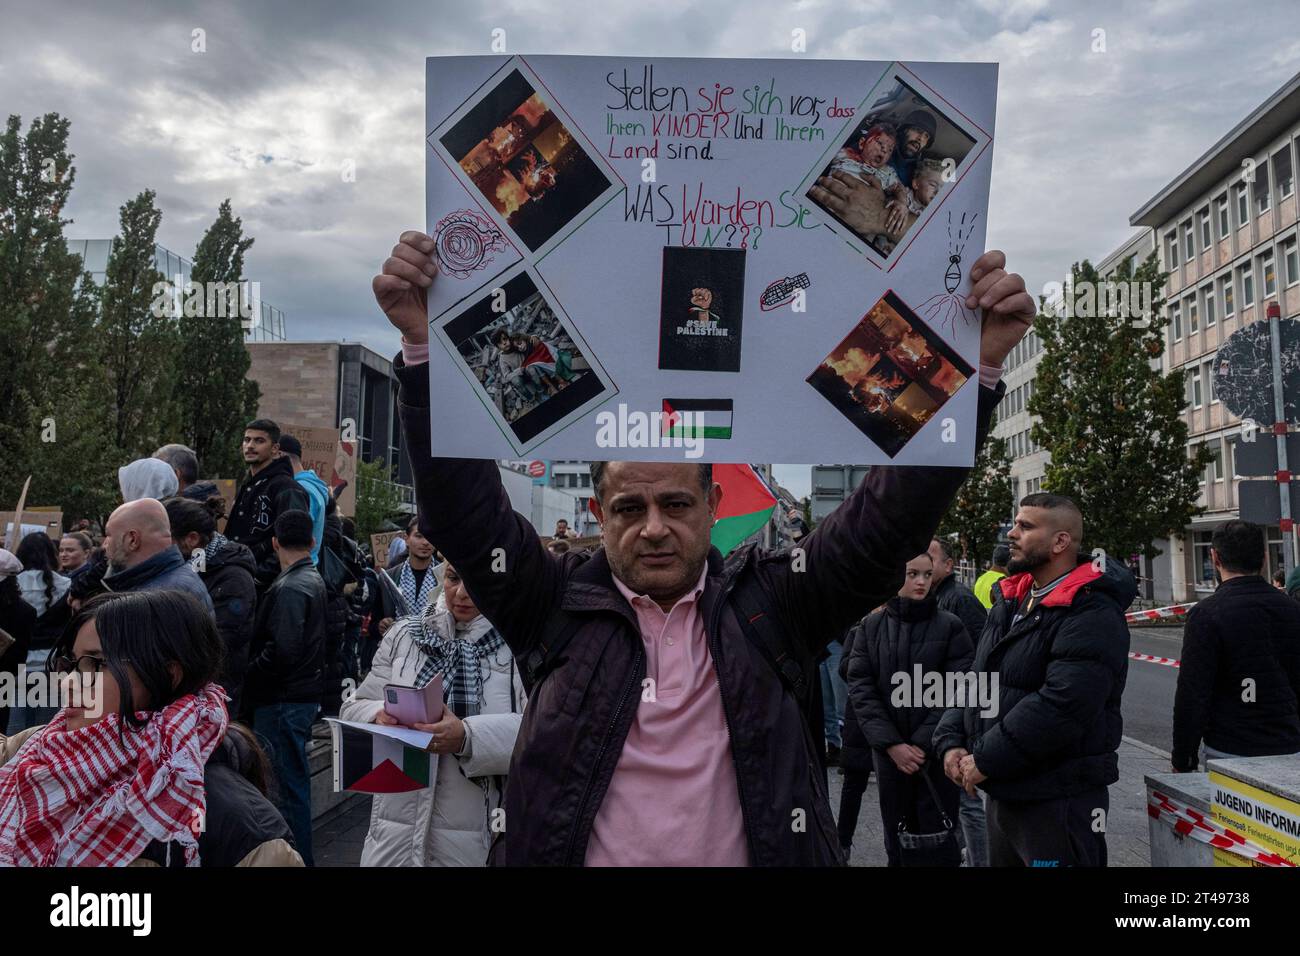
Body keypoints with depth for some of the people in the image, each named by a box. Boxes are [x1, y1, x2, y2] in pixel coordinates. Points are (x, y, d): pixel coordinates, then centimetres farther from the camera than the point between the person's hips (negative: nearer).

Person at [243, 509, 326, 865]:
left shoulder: (289, 588, -18)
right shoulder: (315, 580, 9)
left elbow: (283, 650, -25)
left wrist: (248, 675, -12)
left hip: (283, 701, -10)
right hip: (306, 693, 10)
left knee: (289, 785, -2)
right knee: (296, 782, 19)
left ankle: (297, 857, 5)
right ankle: (300, 854, 30)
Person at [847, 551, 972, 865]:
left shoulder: (950, 626, -1)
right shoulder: (870, 626, 3)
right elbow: (860, 688, -2)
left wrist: (923, 744, -12)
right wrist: (891, 744, -11)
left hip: (937, 753, -2)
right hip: (888, 753, 2)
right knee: (897, 839, 11)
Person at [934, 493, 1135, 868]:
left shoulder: (1092, 615, -17)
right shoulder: (1010, 602, 11)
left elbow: (1062, 706, -27)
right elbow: (976, 680, 14)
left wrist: (985, 760, -21)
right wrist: (951, 742, -1)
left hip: (1060, 804, -8)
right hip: (1002, 792, 9)